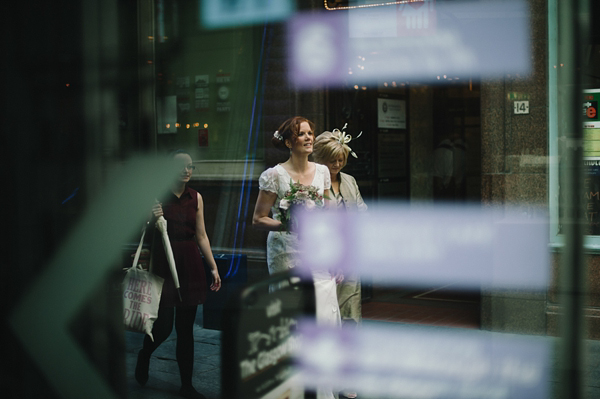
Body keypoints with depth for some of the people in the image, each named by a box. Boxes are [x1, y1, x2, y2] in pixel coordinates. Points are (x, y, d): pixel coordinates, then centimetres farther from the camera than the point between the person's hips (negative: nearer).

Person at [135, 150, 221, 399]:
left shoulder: (196, 198, 7)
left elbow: (201, 236, 11)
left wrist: (213, 267, 8)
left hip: (190, 265, 4)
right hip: (163, 263, -4)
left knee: (186, 328, 8)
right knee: (164, 325, -3)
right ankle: (144, 356, 32)